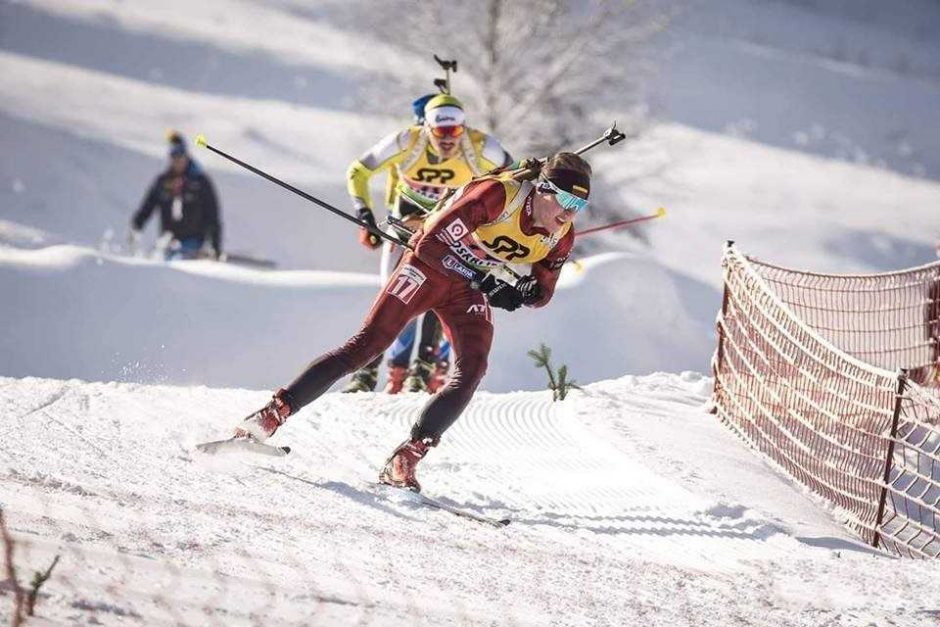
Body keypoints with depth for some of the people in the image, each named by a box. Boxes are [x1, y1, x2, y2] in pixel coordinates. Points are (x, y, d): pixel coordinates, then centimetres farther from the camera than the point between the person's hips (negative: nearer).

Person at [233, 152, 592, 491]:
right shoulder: (498, 195, -29)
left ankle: (405, 461, -16)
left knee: (471, 372, -17)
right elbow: (432, 242, -30)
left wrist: (522, 293, -20)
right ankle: (275, 412, -10)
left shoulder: (560, 237, -10)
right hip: (429, 267, -5)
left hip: (471, 290, 5)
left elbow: (542, 292, 4)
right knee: (365, 346, -13)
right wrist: (483, 281, -33)